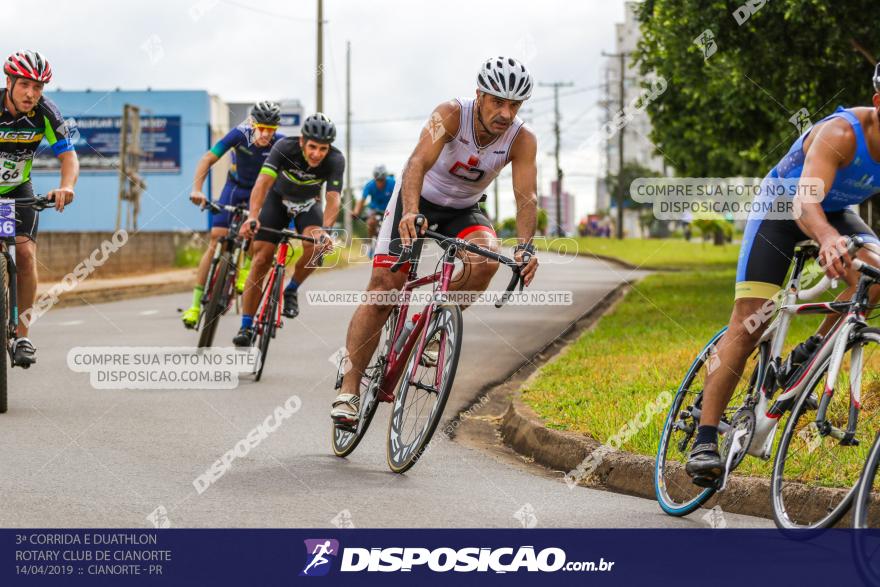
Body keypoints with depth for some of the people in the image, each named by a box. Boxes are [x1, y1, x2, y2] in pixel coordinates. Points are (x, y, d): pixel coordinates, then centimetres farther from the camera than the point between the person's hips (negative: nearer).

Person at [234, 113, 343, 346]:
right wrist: (252, 216, -56)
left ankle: (291, 291, -3)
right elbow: (263, 181, -41)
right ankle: (246, 327, -6)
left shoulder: (335, 160, -29)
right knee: (261, 259, -11)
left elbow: (333, 199, -37)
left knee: (316, 244, -30)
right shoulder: (285, 147, -32)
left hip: (308, 204, 1)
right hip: (278, 198, -1)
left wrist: (326, 230, -54)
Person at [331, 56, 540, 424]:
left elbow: (526, 196, -28)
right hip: (418, 201, -3)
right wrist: (410, 212, -59)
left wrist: (525, 246, -46)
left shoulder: (522, 140, -19)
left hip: (463, 211, 3)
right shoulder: (451, 114, -28)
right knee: (383, 290, -13)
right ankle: (349, 389, -6)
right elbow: (419, 161, -41)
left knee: (486, 261, -29)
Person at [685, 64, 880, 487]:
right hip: (780, 209, -6)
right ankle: (705, 442, -10)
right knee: (747, 327, -12)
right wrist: (828, 240, -69)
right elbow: (805, 200, -48)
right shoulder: (840, 134, -34)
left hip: (835, 213, 6)